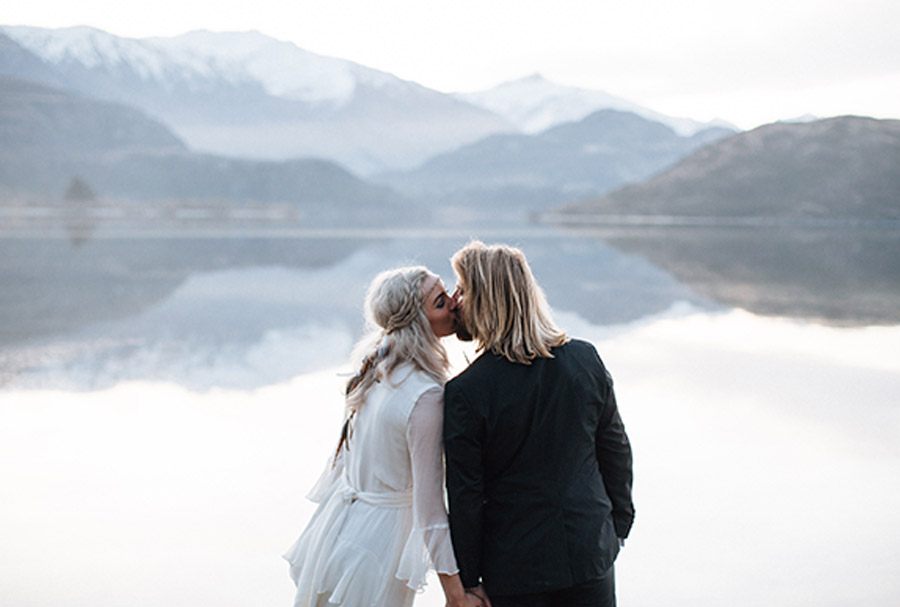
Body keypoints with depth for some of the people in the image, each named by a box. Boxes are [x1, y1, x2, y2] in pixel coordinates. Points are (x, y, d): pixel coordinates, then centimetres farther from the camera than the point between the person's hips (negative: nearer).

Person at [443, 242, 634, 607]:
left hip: (515, 568, -4)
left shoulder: (464, 392, -18)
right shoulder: (585, 358, -5)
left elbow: (464, 496, -13)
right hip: (592, 550, 4)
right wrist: (619, 522, 17)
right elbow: (616, 452, 4)